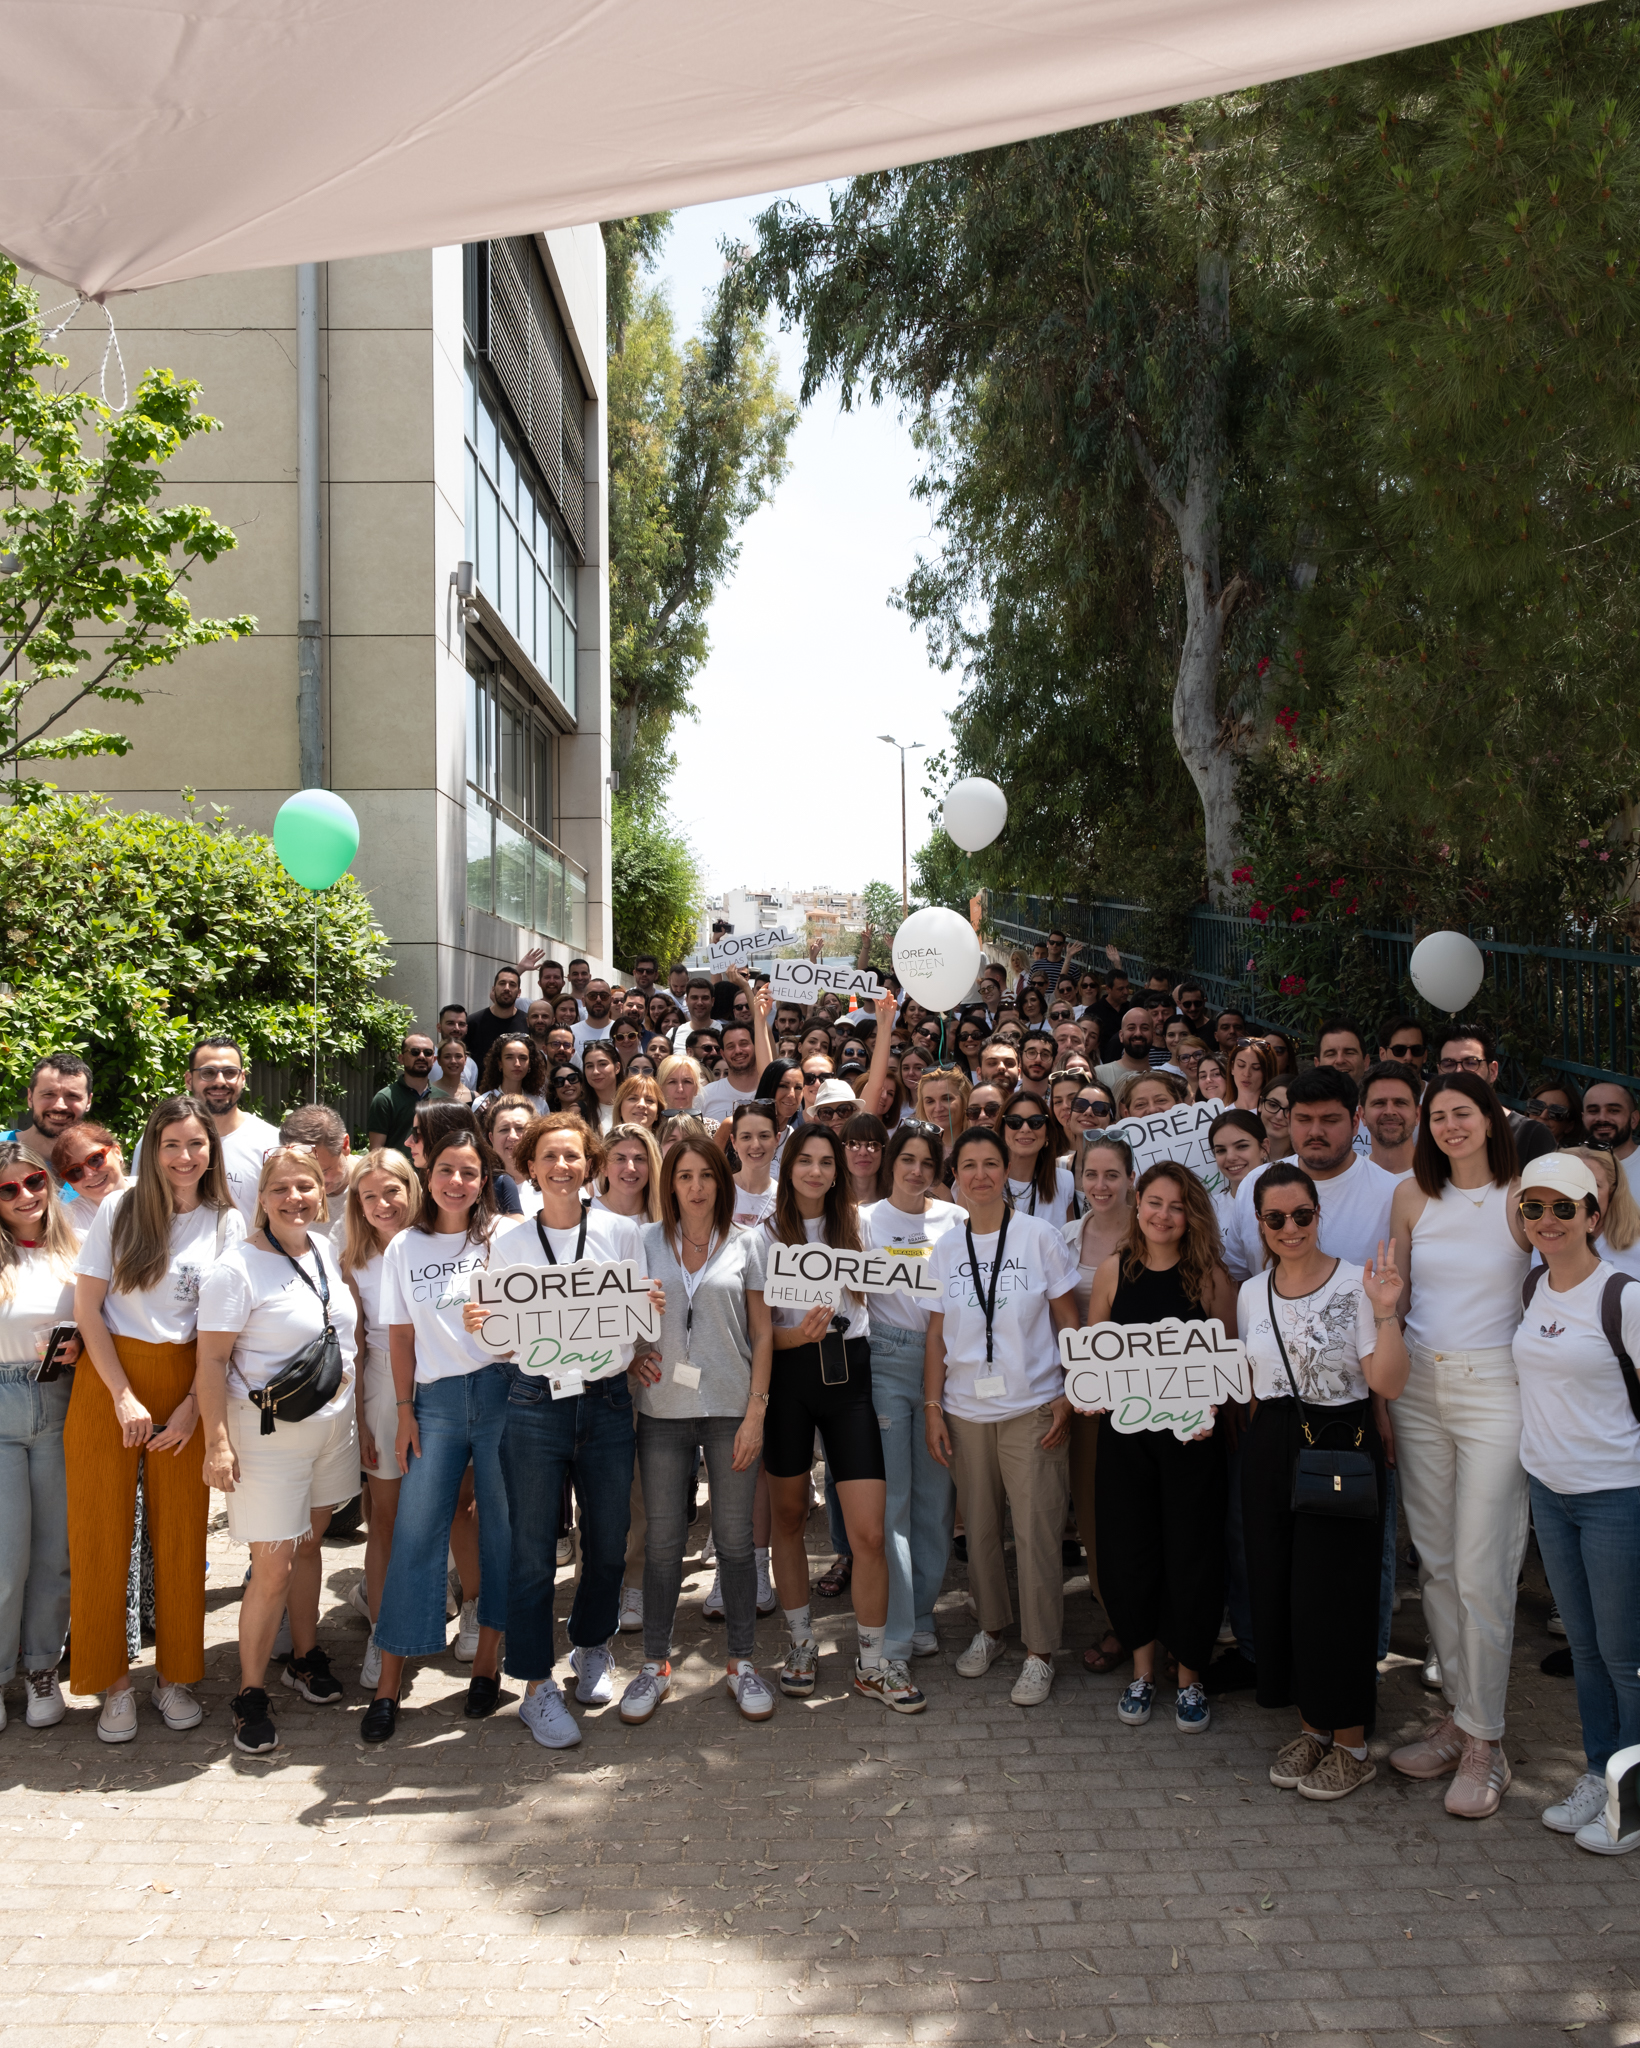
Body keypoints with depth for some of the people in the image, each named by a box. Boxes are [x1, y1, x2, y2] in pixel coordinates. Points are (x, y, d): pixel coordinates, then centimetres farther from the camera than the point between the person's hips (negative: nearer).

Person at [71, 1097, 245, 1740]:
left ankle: (175, 1674, 20)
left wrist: (193, 1404, -6)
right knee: (101, 1534, 3)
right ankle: (112, 1681, 18)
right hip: (109, 1379, -1)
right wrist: (125, 1397, -8)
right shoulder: (119, 1210, -3)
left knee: (181, 1535, 5)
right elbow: (87, 1308, -3)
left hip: (185, 1384, 1)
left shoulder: (228, 1222, 1)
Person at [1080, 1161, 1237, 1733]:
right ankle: (1142, 1671, 27)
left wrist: (1209, 1408, -15)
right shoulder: (1114, 1271, 2)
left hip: (1191, 1434, -2)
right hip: (1125, 1430, 2)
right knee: (1127, 1549, 8)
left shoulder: (1209, 1274, -4)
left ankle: (1189, 1679, 23)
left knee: (1191, 1551, 4)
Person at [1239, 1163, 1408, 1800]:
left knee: (1333, 1595, -1)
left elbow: (1388, 1384, -15)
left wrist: (1385, 1313, -26)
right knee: (1278, 1591, 9)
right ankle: (1311, 1728, 27)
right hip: (1269, 1452, 6)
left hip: (1341, 1448, -5)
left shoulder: (1355, 1283, -9)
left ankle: (1351, 1747, 16)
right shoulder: (1252, 1292, 8)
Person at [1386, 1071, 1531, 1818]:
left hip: (1494, 1391, -4)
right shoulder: (1413, 1195, 6)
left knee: (1481, 1572, -4)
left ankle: (1484, 1743, 9)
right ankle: (1457, 1715, 24)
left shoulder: (1521, 1198, -5)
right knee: (1433, 1561, 11)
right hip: (1419, 1386, 4)